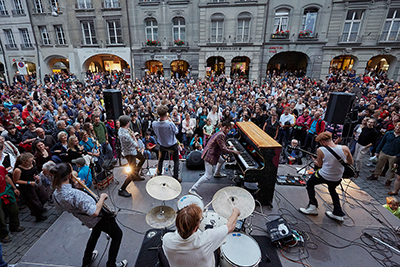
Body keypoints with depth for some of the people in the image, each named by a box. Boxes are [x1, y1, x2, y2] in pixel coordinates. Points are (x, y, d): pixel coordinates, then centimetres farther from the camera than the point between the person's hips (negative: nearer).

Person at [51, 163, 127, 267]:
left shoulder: (56, 194, -13)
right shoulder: (75, 194, -41)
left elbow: (59, 207, 11)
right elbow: (95, 212, -39)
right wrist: (102, 197, -23)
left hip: (89, 221, 8)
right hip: (99, 218, -8)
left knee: (96, 232, 39)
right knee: (117, 235, 15)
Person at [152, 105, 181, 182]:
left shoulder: (154, 124, -21)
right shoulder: (170, 124, -33)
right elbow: (176, 131, -13)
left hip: (162, 145, 4)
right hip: (172, 145, -3)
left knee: (160, 160, 27)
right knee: (176, 161, 18)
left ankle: (158, 175, 39)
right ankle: (176, 177, 27)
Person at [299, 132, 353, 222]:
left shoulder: (321, 150, -19)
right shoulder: (345, 148, -11)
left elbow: (320, 164, -4)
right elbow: (351, 162, 5)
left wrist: (314, 161, 17)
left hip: (323, 176, -4)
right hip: (337, 179, 4)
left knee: (310, 183, 23)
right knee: (332, 190, 34)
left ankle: (312, 206, 19)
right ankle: (338, 214, 36)